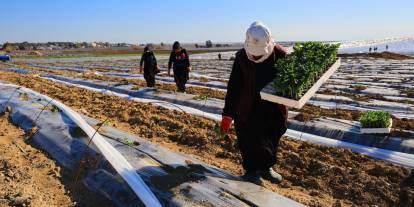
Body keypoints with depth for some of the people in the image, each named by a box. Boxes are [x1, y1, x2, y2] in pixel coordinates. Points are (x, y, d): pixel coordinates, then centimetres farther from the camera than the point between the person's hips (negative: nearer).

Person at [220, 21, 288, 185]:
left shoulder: (280, 55, -11)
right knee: (250, 140, 2)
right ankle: (251, 170, 26)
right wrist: (228, 114, -11)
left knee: (273, 138, 16)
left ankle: (266, 167, 39)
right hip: (248, 110, -2)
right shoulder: (242, 57, -13)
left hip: (274, 109, 3)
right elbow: (233, 86, -9)